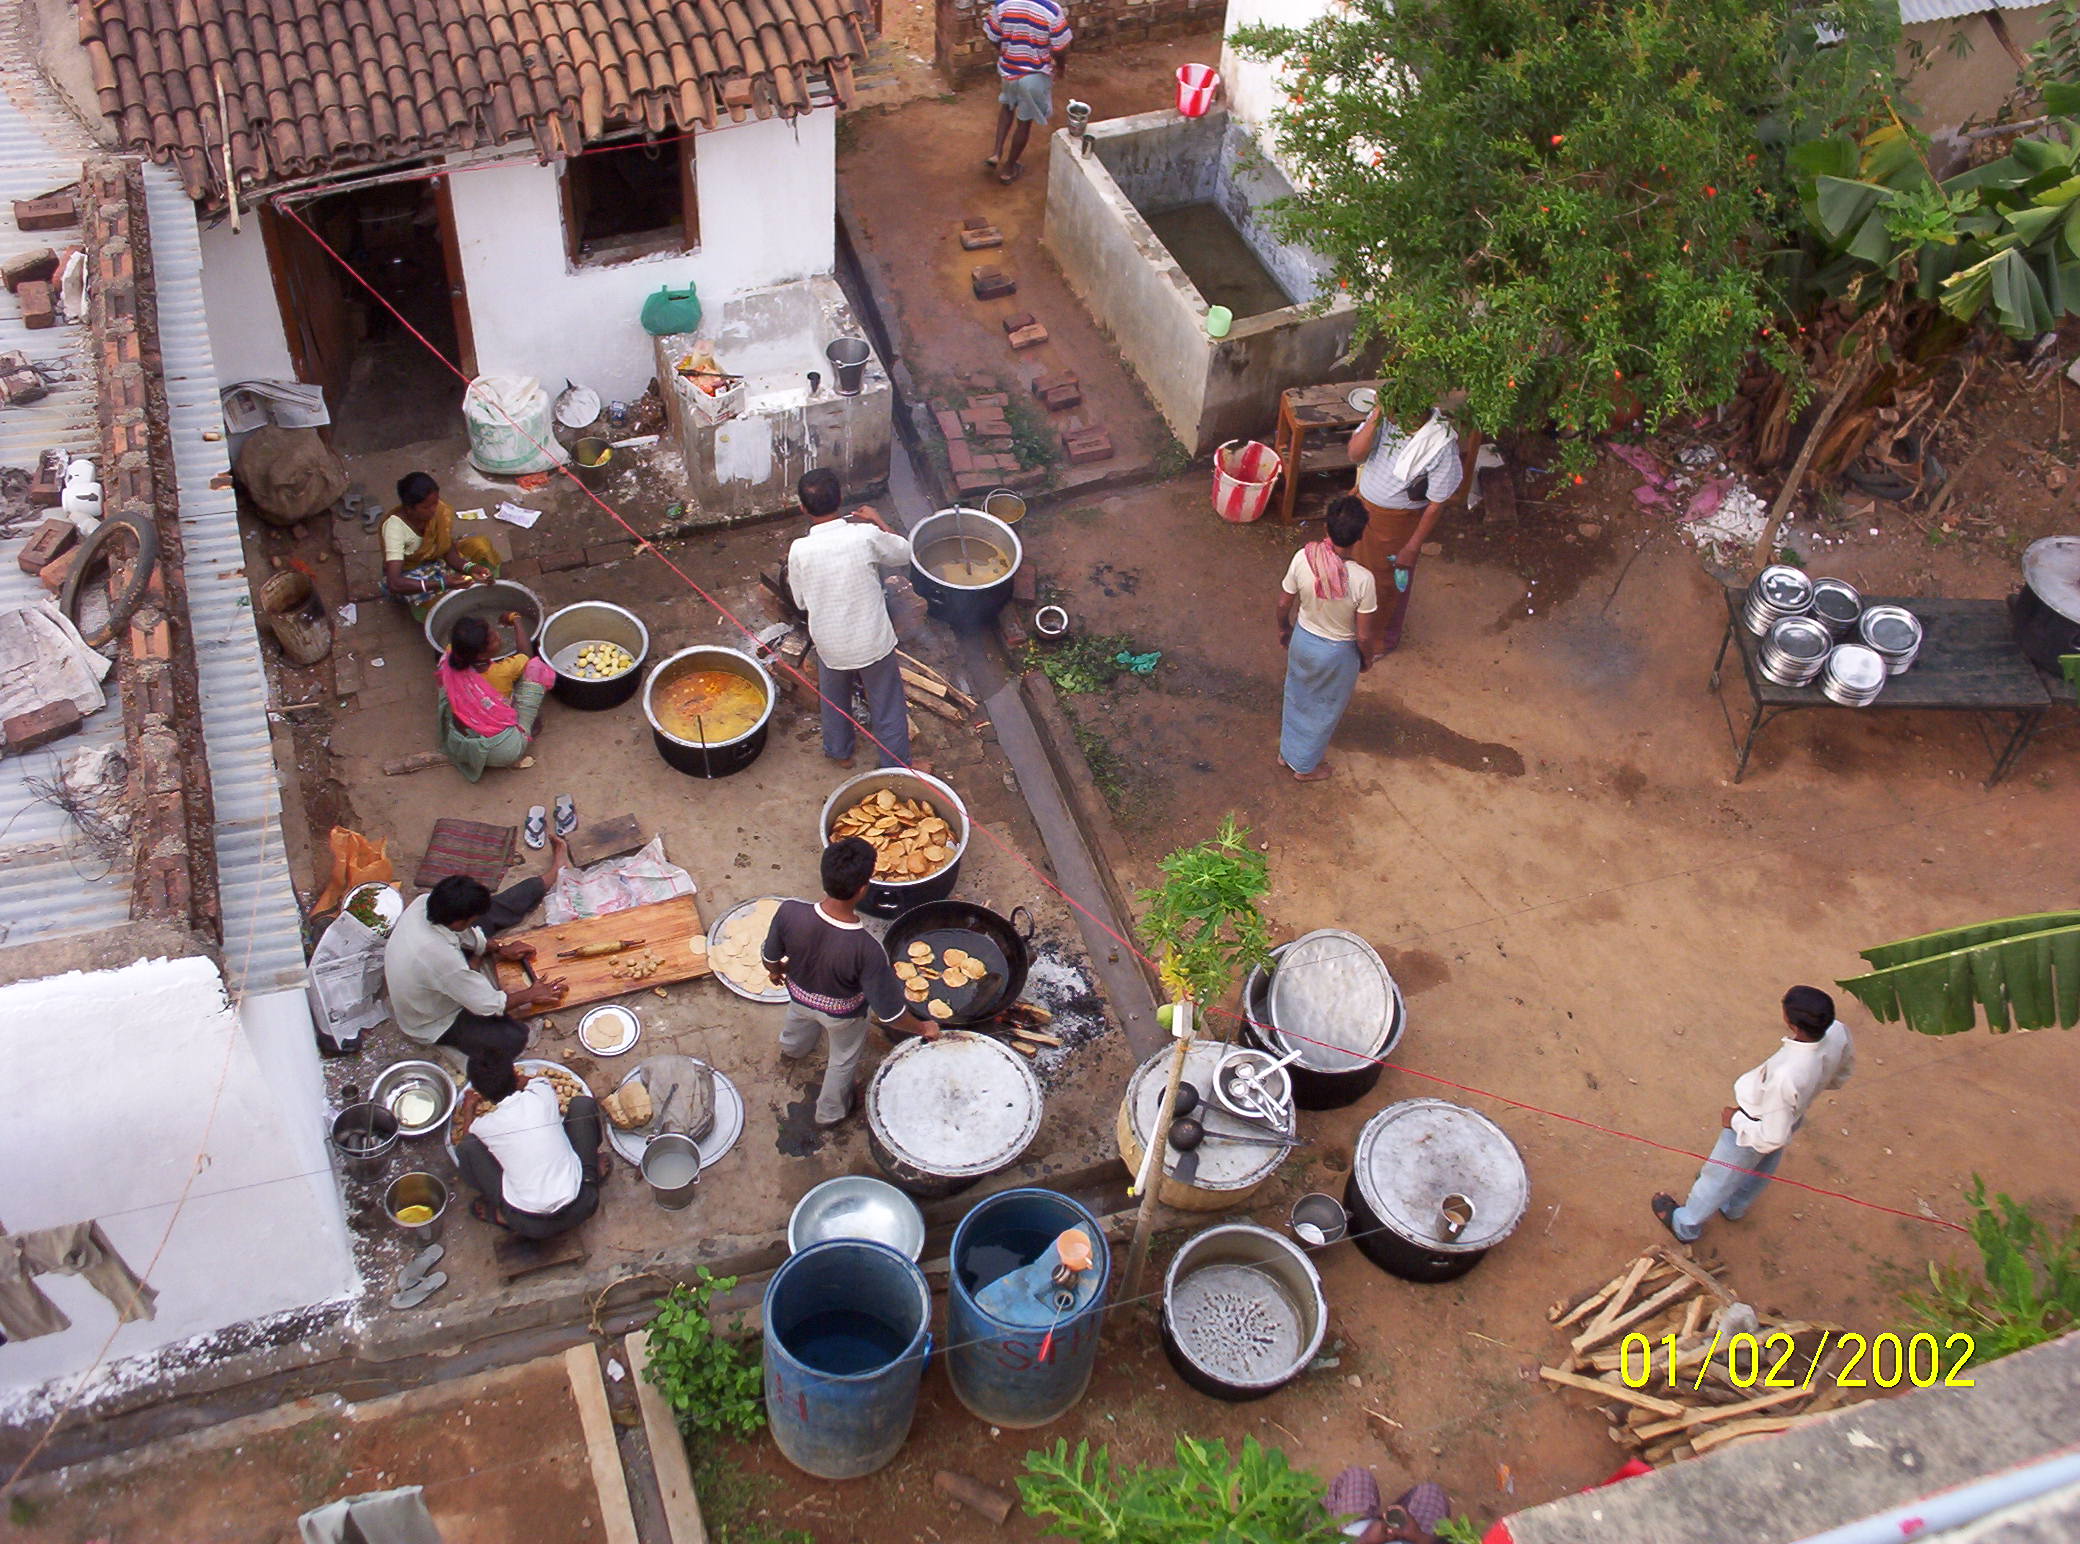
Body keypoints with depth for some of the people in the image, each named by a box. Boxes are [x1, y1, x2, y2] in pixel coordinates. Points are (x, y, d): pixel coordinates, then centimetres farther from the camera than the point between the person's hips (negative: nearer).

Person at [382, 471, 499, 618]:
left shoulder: (441, 511, -21)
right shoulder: (395, 526, -34)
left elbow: (449, 551, -9)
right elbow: (394, 583, -42)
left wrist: (469, 567, -31)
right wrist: (440, 584, -49)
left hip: (437, 560, 5)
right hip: (410, 575, -5)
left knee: (481, 546, -17)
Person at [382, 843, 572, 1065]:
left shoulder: (424, 903, -24)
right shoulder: (442, 957, -45)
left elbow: (464, 935, 2)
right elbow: (489, 1005, -29)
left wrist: (499, 949, 1)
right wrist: (530, 995, -14)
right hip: (432, 1027, -8)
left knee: (491, 912, 12)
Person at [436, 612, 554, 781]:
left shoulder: (450, 661, -16)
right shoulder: (503, 672, -24)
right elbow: (526, 654, 2)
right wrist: (515, 619, 14)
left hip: (458, 748, 4)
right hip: (504, 752, -4)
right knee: (535, 667, -1)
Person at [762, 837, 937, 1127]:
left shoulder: (790, 913, -37)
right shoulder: (867, 949, -45)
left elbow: (770, 957, -15)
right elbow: (889, 1012, -31)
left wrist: (775, 970, 10)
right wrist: (924, 1028, -11)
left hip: (800, 994, 3)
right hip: (842, 1012, -3)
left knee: (801, 1021, 40)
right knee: (844, 1060, 31)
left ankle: (791, 1049, 75)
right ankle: (830, 1111, 59)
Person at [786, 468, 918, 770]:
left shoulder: (799, 551, -19)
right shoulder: (866, 535, -22)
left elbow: (800, 601, -4)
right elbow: (903, 552, -1)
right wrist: (879, 522, 11)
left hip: (830, 646, 1)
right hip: (873, 642, -1)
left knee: (834, 701, 29)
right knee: (887, 708, 19)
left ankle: (839, 751, 51)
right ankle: (898, 767, 34)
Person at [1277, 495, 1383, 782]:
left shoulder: (1303, 558, -26)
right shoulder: (1362, 579, -34)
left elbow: (1284, 602, -9)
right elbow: (1364, 635, -22)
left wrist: (1283, 628, 13)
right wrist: (1368, 658, 0)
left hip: (1302, 639, 3)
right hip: (1338, 652, -3)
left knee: (1297, 696, 30)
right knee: (1325, 708, 24)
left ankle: (1287, 752, 53)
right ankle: (1305, 766, 45)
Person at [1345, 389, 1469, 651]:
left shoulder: (1442, 445, -32)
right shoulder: (1386, 417, -20)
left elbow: (1436, 504, -22)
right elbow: (1356, 454, -23)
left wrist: (1412, 548, -16)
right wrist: (1375, 418, -36)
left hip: (1398, 521, -5)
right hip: (1365, 505, 5)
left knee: (1389, 581, 19)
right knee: (1362, 564, 29)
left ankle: (1385, 638, 46)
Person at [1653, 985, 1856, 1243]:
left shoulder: (1784, 1077, -48)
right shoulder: (1838, 1032, -29)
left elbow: (1772, 1137, -31)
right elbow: (1841, 1075, -3)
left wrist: (1735, 1121, -15)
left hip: (1756, 1125, -7)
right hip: (1793, 1115, 7)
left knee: (1718, 1178, 23)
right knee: (1762, 1168, 36)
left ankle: (1685, 1225, 50)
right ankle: (1734, 1207, 66)